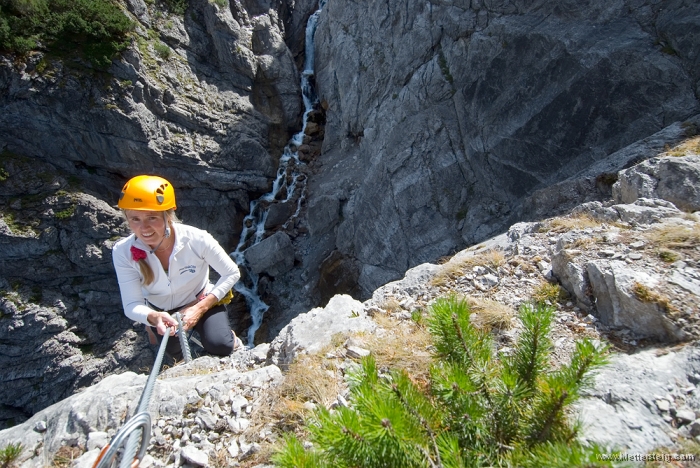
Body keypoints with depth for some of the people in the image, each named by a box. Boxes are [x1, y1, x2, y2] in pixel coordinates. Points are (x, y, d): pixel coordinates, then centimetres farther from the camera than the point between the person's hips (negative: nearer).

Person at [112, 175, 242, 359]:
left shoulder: (197, 239, -30)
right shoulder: (123, 252, -24)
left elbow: (232, 273, -17)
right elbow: (132, 305, -20)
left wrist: (200, 308, -25)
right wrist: (153, 317, -44)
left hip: (200, 302, -2)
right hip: (159, 311, 3)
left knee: (220, 347, -24)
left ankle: (231, 339, 13)